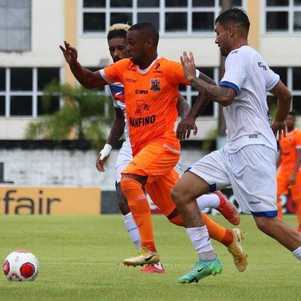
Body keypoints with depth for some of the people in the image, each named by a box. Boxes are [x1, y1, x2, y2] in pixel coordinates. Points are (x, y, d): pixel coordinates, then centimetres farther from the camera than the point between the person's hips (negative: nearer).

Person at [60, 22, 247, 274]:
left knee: (129, 179, -30)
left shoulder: (168, 69, -9)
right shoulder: (124, 68, 8)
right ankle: (229, 238, 32)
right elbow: (90, 81, 14)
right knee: (177, 213, 12)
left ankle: (149, 250, -29)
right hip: (139, 147, 7)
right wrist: (74, 65, -4)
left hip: (163, 144, -7)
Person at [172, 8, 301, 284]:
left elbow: (224, 96, -25)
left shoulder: (238, 56, -10)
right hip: (235, 149, 10)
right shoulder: (254, 58, 20)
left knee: (266, 222, -13)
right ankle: (207, 260, 4)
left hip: (252, 147, -10)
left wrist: (193, 78, -12)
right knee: (181, 192, 3)